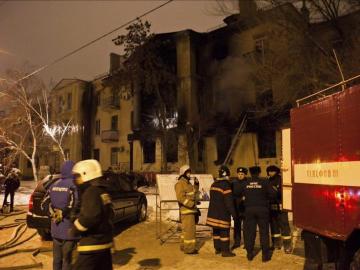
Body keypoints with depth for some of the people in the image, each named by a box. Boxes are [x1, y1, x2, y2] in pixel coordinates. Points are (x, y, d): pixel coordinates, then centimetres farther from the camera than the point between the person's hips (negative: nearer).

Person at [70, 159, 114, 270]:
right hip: (104, 242, 10)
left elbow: (90, 217, -28)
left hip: (92, 244, -9)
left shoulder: (91, 192, -17)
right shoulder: (103, 192, 13)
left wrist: (75, 229, -11)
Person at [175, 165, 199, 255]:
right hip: (186, 210, -10)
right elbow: (180, 197, -22)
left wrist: (196, 184, 7)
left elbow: (194, 193, 20)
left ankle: (184, 246, 28)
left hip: (191, 210, 10)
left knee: (186, 229, 17)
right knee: (189, 229, -7)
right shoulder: (180, 183, -14)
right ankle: (189, 248, 0)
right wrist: (191, 204, -24)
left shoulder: (188, 183, 17)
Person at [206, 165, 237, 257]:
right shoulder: (226, 185, -16)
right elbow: (229, 201, -17)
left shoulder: (214, 184, 11)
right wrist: (233, 213, -11)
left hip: (213, 212, 8)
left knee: (216, 231, 15)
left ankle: (217, 248, 25)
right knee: (224, 231, 0)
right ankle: (225, 251, 6)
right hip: (222, 213, -8)